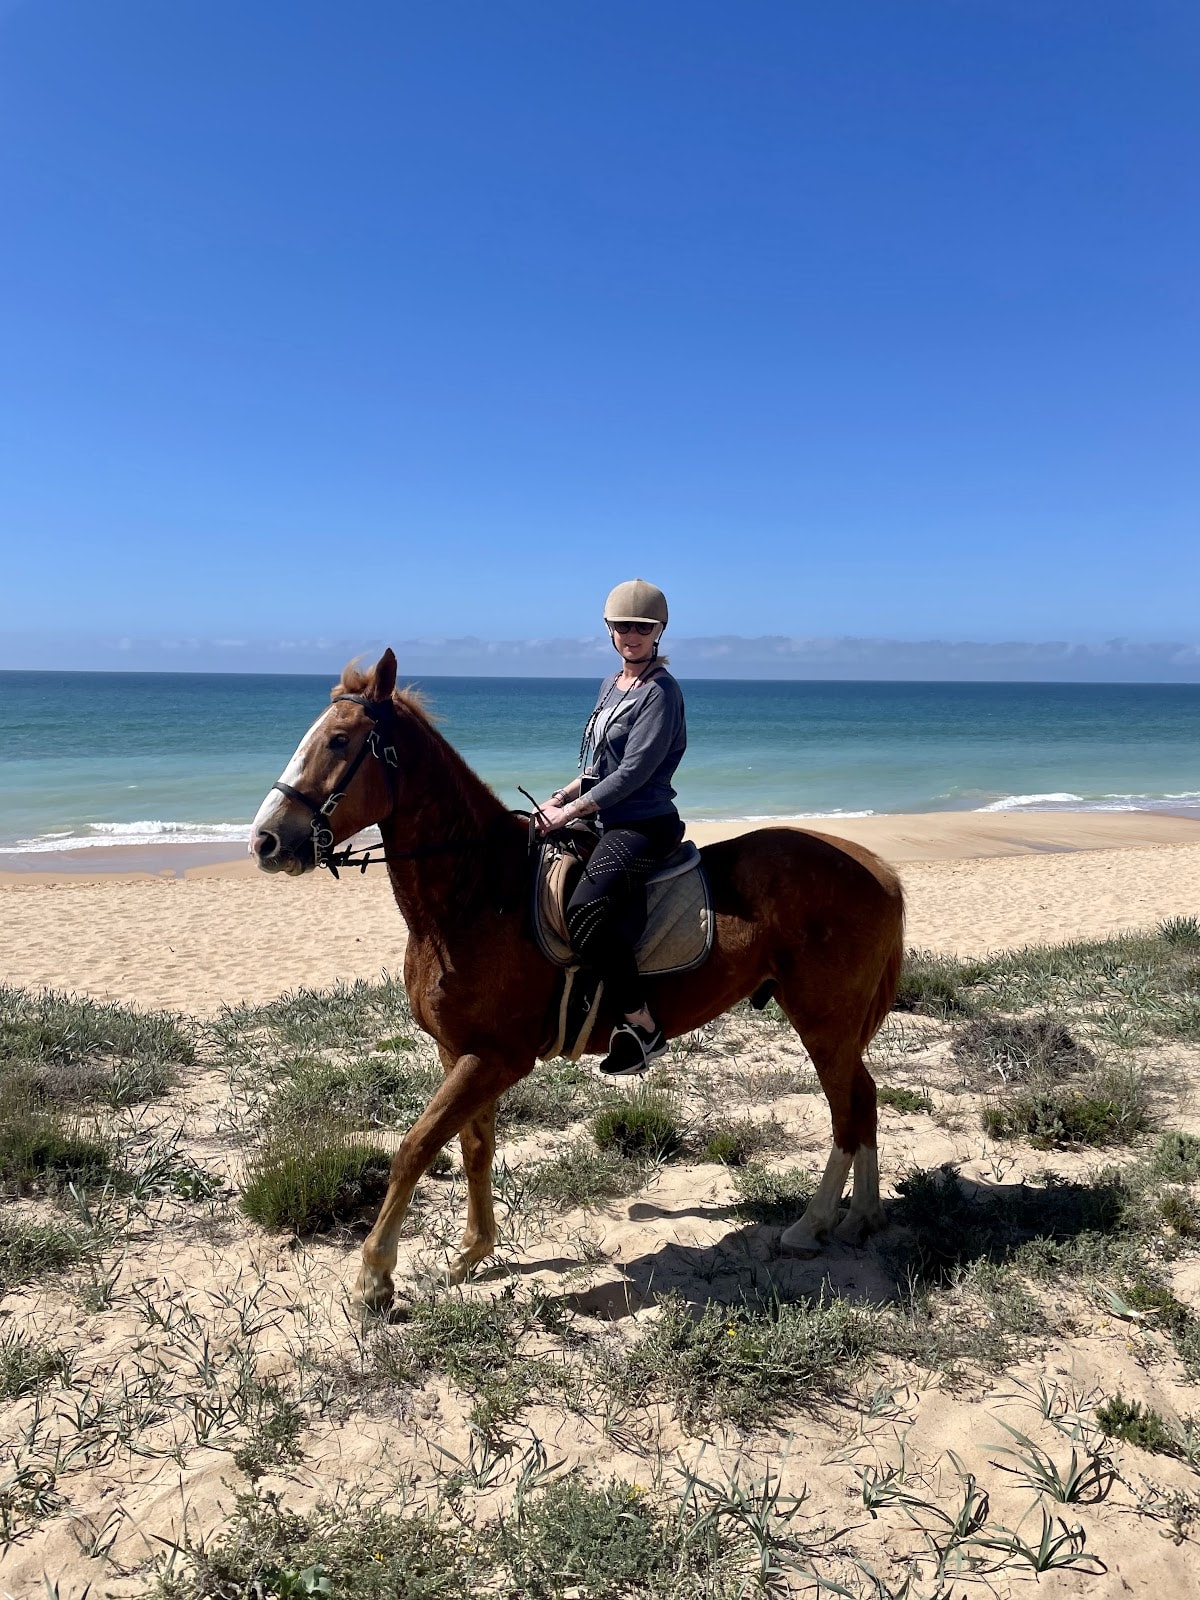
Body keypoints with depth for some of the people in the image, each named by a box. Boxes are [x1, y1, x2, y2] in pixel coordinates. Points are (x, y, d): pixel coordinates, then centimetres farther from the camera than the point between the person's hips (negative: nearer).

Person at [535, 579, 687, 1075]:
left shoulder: (661, 692, -11)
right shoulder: (611, 686, 15)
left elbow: (632, 773, -18)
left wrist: (570, 812, -15)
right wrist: (562, 796, 9)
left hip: (642, 826, -10)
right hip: (605, 821, 10)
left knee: (585, 916, -30)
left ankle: (642, 1027, -16)